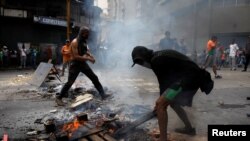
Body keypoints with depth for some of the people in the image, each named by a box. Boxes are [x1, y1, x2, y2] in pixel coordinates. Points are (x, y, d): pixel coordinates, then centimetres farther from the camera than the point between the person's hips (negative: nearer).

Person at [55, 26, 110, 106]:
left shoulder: (84, 42, 7)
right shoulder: (75, 42, -17)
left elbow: (86, 51, 18)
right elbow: (76, 56, -24)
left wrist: (91, 56, -4)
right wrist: (88, 58, -24)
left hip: (83, 63, 7)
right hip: (75, 64, -7)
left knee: (95, 78, 3)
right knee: (70, 82, -7)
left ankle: (103, 94, 9)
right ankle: (59, 98, 9)